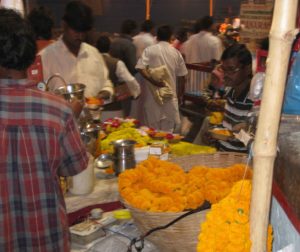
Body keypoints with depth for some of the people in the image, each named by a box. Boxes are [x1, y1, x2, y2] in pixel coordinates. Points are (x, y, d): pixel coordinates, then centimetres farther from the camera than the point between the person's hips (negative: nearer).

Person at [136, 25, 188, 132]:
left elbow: (141, 68, -17)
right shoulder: (176, 53, 3)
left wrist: (153, 81, -15)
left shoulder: (149, 50, -3)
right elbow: (181, 77, 8)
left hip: (153, 94, -1)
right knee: (168, 131, 9)